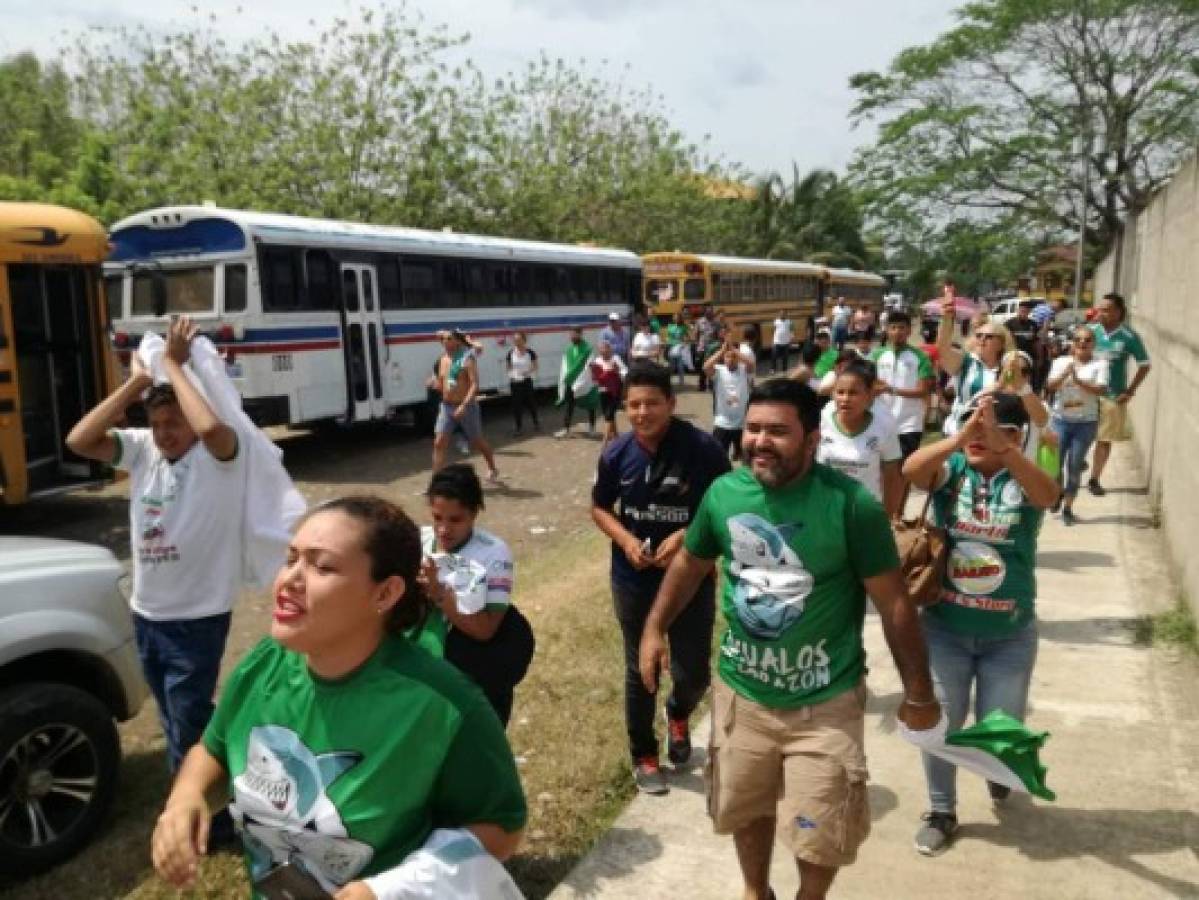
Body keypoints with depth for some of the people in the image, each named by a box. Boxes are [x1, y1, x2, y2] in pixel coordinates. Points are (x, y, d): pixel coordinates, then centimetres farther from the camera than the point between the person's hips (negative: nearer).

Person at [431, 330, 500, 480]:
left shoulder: (467, 359, -14)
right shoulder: (443, 360, 7)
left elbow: (475, 385, -22)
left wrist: (464, 405, -32)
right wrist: (436, 384, -6)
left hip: (466, 407, -6)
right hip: (446, 407, 6)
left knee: (477, 442, 11)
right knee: (439, 443, -7)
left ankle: (493, 469, 36)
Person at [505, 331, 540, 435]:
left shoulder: (530, 352, -8)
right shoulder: (511, 353, -2)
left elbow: (535, 367, -2)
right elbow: (509, 367, 9)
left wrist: (529, 371, -19)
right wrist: (510, 375, -9)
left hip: (526, 381, -2)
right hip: (515, 382, 2)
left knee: (530, 402, 5)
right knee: (516, 404, 4)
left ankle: (536, 423, 27)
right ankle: (519, 426, 17)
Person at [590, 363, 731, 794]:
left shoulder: (704, 449, -17)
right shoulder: (616, 454, -8)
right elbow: (599, 508, 6)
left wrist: (686, 536, -23)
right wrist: (625, 540, -13)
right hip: (634, 582, 2)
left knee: (693, 673, 8)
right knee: (640, 673, 14)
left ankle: (678, 714, 45)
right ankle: (643, 756, 36)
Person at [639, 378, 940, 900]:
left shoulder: (850, 504, -20)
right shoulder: (723, 493, -9)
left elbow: (894, 603, -12)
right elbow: (690, 564, 10)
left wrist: (918, 694, -7)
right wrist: (655, 628, 7)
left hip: (825, 703, -3)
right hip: (741, 692, 4)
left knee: (820, 833, 10)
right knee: (744, 809, 23)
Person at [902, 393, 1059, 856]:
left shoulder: (1022, 479, -10)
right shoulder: (952, 468, -8)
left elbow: (1048, 494, -34)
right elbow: (910, 470, -28)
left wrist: (999, 446, -48)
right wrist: (960, 438, -44)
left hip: (1010, 635, 0)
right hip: (944, 628, 1)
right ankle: (941, 811, 31)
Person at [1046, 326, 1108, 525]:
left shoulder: (1100, 364, 0)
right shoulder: (1061, 361, 5)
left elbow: (1102, 390, -12)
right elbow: (1050, 386, -8)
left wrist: (1078, 380, -23)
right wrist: (1066, 372, -23)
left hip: (1087, 422, -1)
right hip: (1061, 419, 1)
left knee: (1075, 466, 2)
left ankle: (1067, 507, 11)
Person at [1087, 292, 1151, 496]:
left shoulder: (1129, 337, -9)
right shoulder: (1091, 331, -4)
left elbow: (1144, 365, -1)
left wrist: (1130, 391, -5)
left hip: (1113, 397, -1)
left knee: (1104, 440, 9)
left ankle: (1094, 479, 22)